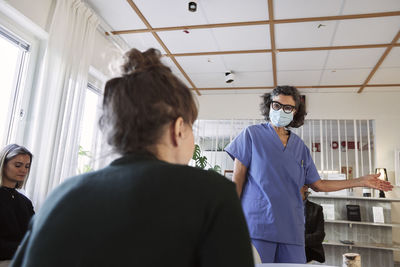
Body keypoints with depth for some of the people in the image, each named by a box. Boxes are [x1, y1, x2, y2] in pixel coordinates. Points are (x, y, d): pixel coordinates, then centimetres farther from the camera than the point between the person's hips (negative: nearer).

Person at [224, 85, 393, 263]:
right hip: (257, 225, -4)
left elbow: (317, 185, 20)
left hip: (291, 229, 4)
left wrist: (361, 181, 19)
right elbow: (237, 179, -2)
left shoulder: (300, 146, 15)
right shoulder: (252, 134, 2)